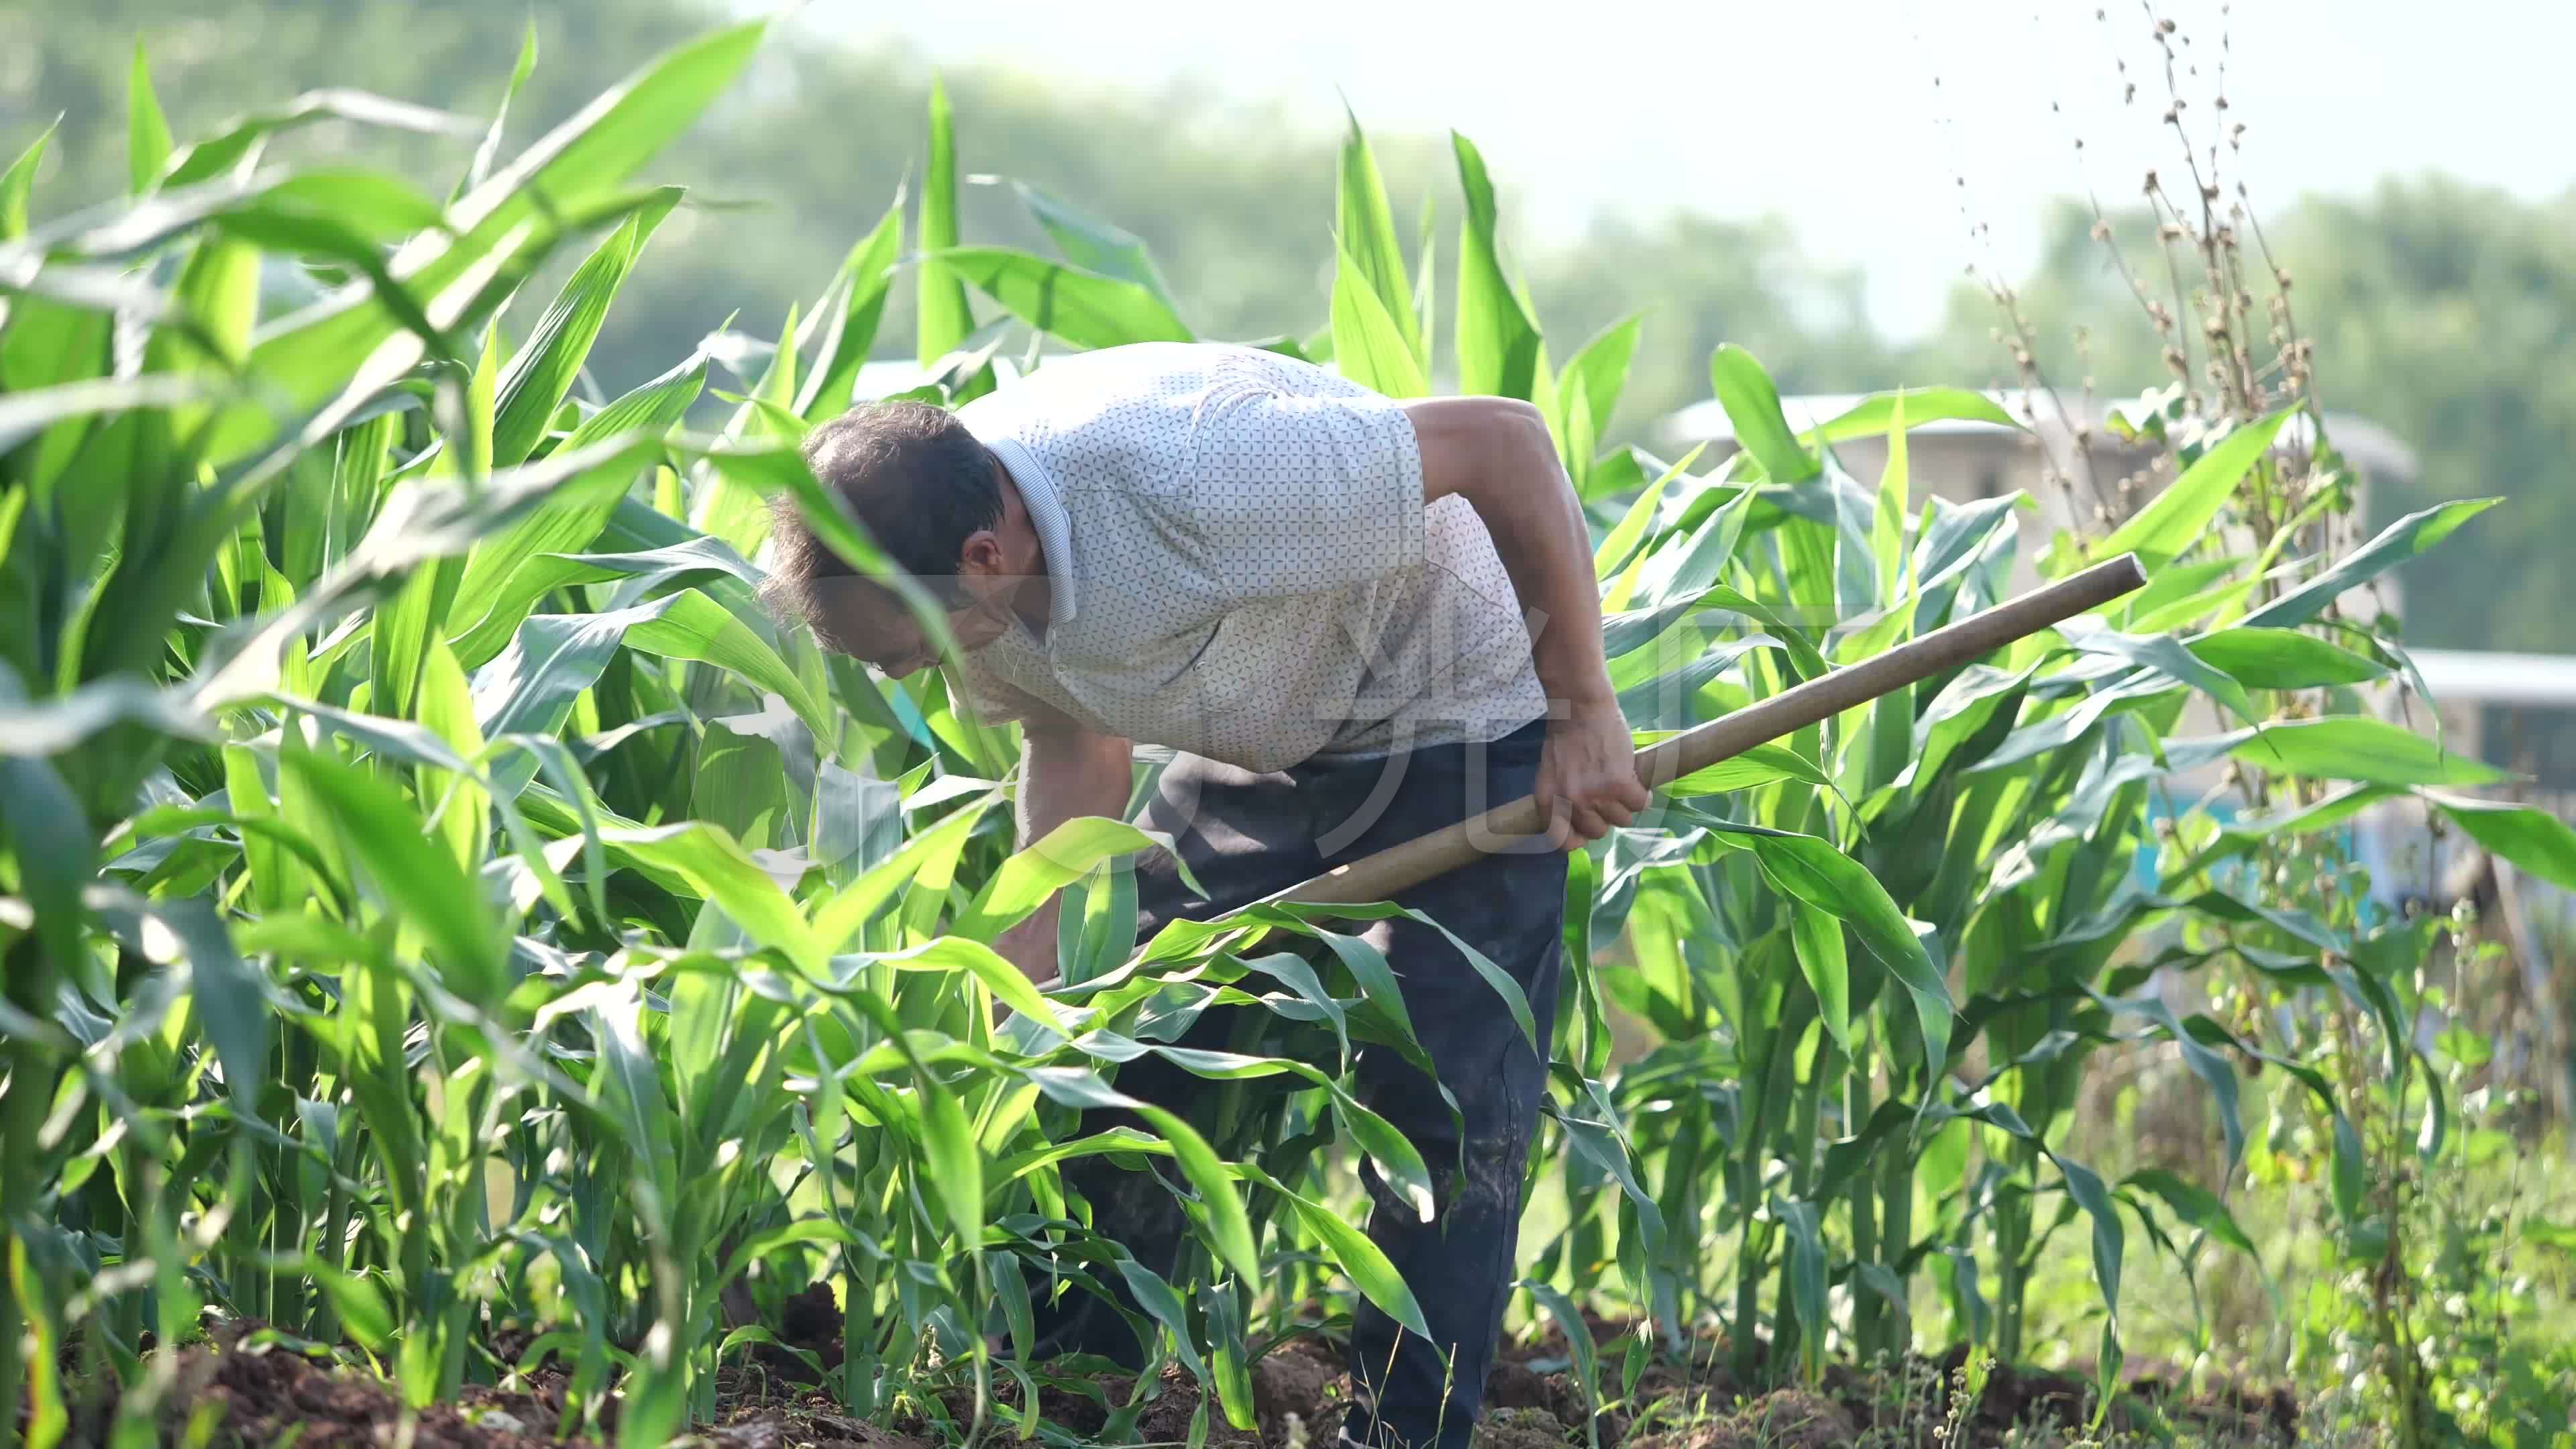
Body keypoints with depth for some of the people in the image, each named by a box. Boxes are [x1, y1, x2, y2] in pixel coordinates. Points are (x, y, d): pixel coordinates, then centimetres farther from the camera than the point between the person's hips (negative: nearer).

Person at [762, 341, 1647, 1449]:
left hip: (1449, 721, -7)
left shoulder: (1191, 487, -42)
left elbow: (1506, 440, -33)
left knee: (1439, 1110, -11)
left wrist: (1582, 710, -25)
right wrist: (1016, 988, -12)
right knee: (1132, 1071, 6)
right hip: (1260, 738, 7)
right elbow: (1076, 747, -1)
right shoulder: (934, 551, -18)